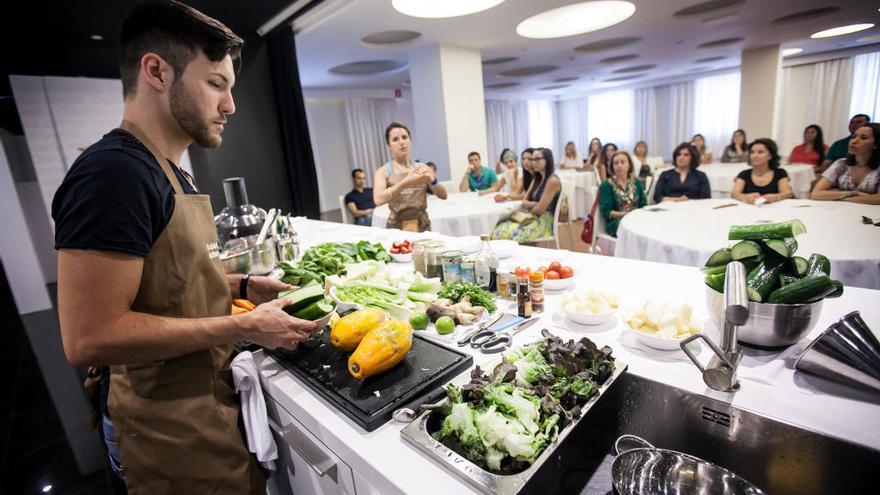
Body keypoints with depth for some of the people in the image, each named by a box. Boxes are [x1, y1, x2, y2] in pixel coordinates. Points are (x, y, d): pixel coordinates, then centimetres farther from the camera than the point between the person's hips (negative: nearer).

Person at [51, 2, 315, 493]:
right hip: (168, 428, -8)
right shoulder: (114, 172, -23)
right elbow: (89, 337, -27)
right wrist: (245, 327, -23)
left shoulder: (172, 174, 8)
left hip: (209, 397, 8)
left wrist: (242, 286, 2)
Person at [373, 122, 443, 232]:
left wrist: (432, 180, -18)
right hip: (397, 228, -2)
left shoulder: (422, 168, 6)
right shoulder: (383, 171, -2)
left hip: (423, 226, 2)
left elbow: (443, 195, 1)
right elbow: (378, 199, -19)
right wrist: (406, 182, -28)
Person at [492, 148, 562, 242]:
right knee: (500, 229, -16)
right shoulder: (536, 179, 15)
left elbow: (540, 209, -16)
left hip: (545, 222, -8)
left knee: (510, 234, -27)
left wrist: (528, 208, 4)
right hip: (533, 218, 8)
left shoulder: (553, 180, -12)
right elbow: (524, 202, 11)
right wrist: (534, 204, -11)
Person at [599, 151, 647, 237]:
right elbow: (606, 212, -5)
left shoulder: (636, 182, 16)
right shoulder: (606, 185, 2)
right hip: (616, 222, -5)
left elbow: (643, 205, 12)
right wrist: (624, 214, -21)